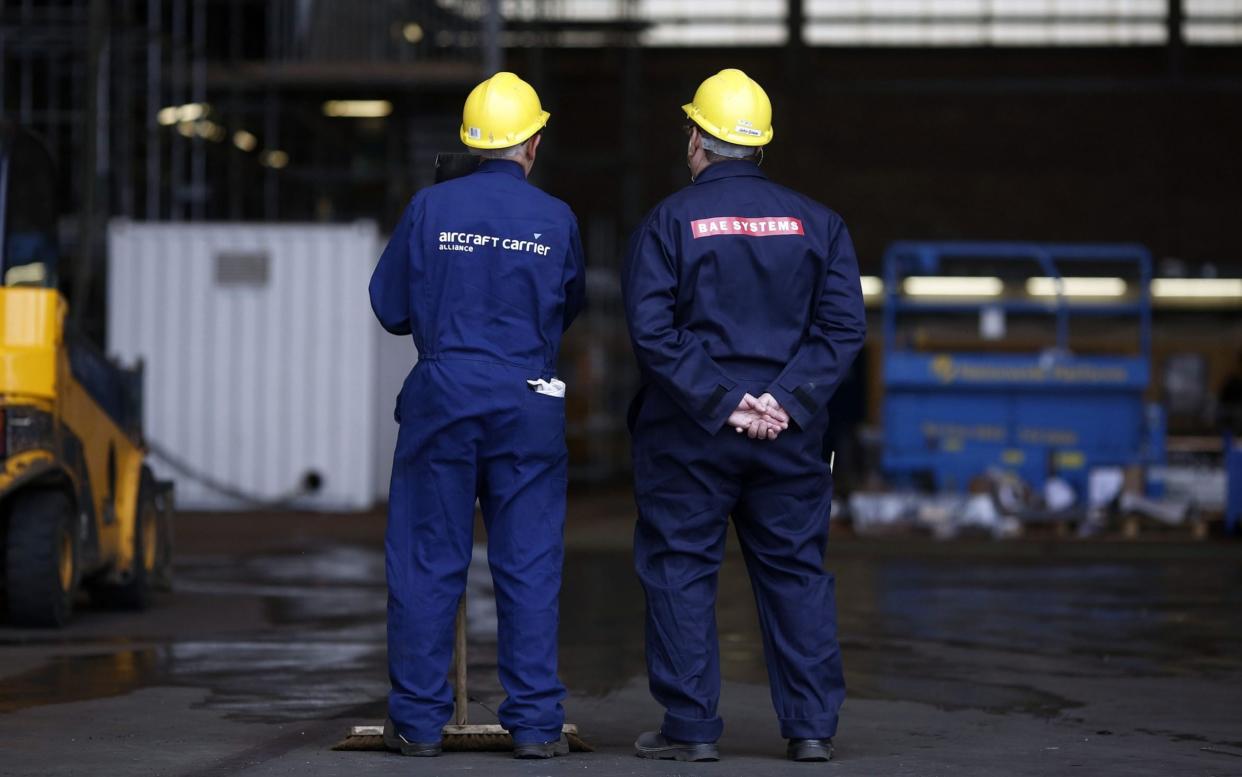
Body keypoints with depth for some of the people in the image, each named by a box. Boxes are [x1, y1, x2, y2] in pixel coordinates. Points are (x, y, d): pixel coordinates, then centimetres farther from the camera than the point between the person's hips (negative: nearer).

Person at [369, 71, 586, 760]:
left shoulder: (429, 208, -3)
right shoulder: (556, 219, -1)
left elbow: (390, 307, 5)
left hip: (441, 399, 0)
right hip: (529, 406, 0)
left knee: (426, 564, 5)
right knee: (529, 565, 5)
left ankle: (419, 721, 7)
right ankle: (535, 722, 4)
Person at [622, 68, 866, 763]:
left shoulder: (670, 222, -3)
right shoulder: (816, 222, 6)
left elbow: (653, 332, -12)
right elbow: (844, 327, -2)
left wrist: (719, 403, -11)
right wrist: (787, 401, -8)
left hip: (688, 431, -3)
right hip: (791, 434, 3)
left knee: (681, 572, 5)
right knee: (797, 571, 9)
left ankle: (692, 726, 5)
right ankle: (813, 726, 9)